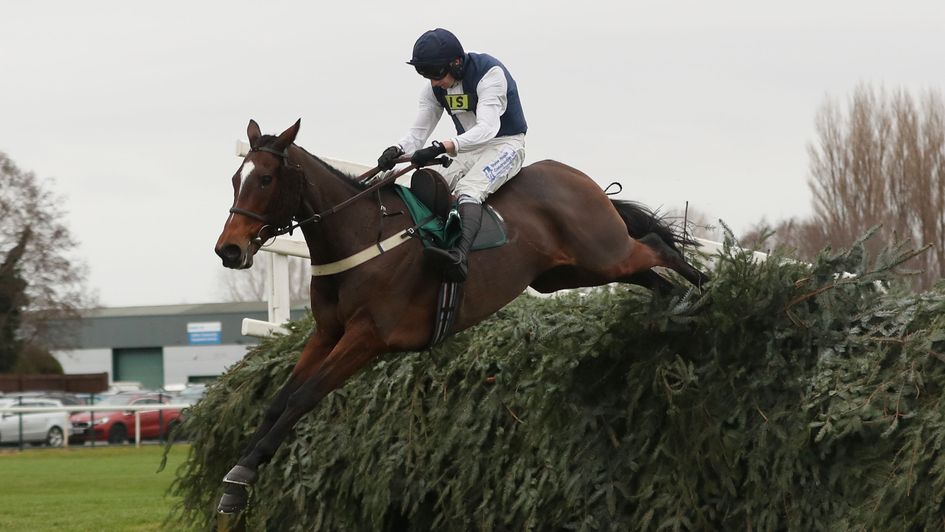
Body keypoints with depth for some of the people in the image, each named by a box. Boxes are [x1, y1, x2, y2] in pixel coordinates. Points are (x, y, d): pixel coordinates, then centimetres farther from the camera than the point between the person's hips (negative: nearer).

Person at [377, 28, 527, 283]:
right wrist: (397, 150, -25)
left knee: (468, 189, -34)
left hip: (505, 144, -8)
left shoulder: (490, 73, -23)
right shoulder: (434, 88, 0)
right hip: (468, 150, 8)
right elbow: (418, 132, -1)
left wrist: (441, 148, -47)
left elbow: (488, 128, -35)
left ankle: (460, 255, -56)